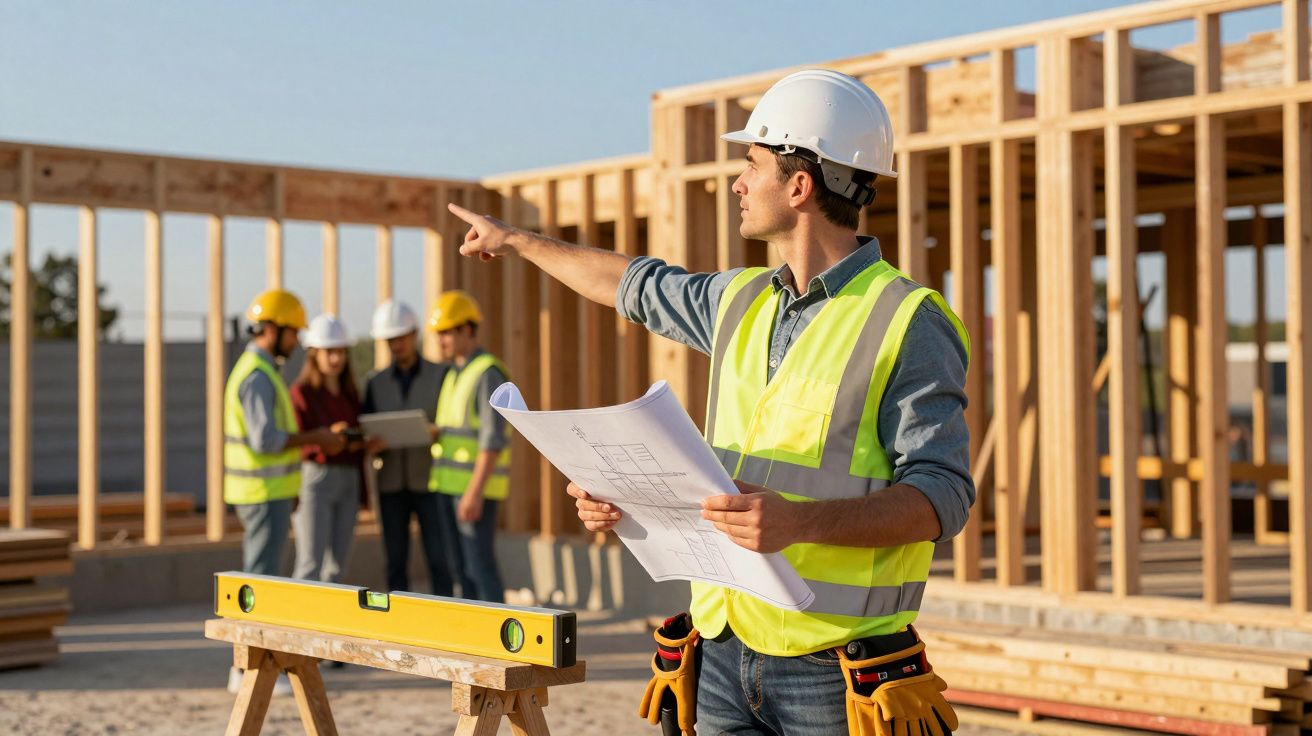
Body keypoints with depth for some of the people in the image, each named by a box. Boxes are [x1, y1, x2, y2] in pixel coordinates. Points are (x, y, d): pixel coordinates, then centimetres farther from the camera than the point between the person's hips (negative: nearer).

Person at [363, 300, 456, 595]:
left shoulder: (441, 375, 2)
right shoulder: (376, 382, 10)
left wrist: (440, 433, -21)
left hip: (429, 482, -3)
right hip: (391, 483, 3)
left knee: (439, 559, -5)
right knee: (396, 562, 4)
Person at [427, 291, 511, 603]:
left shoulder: (488, 373, -13)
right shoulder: (455, 374, 17)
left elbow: (494, 438, -20)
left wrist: (475, 492, -24)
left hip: (477, 485, -9)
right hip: (450, 484, 9)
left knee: (480, 565, -8)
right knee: (462, 566, 9)